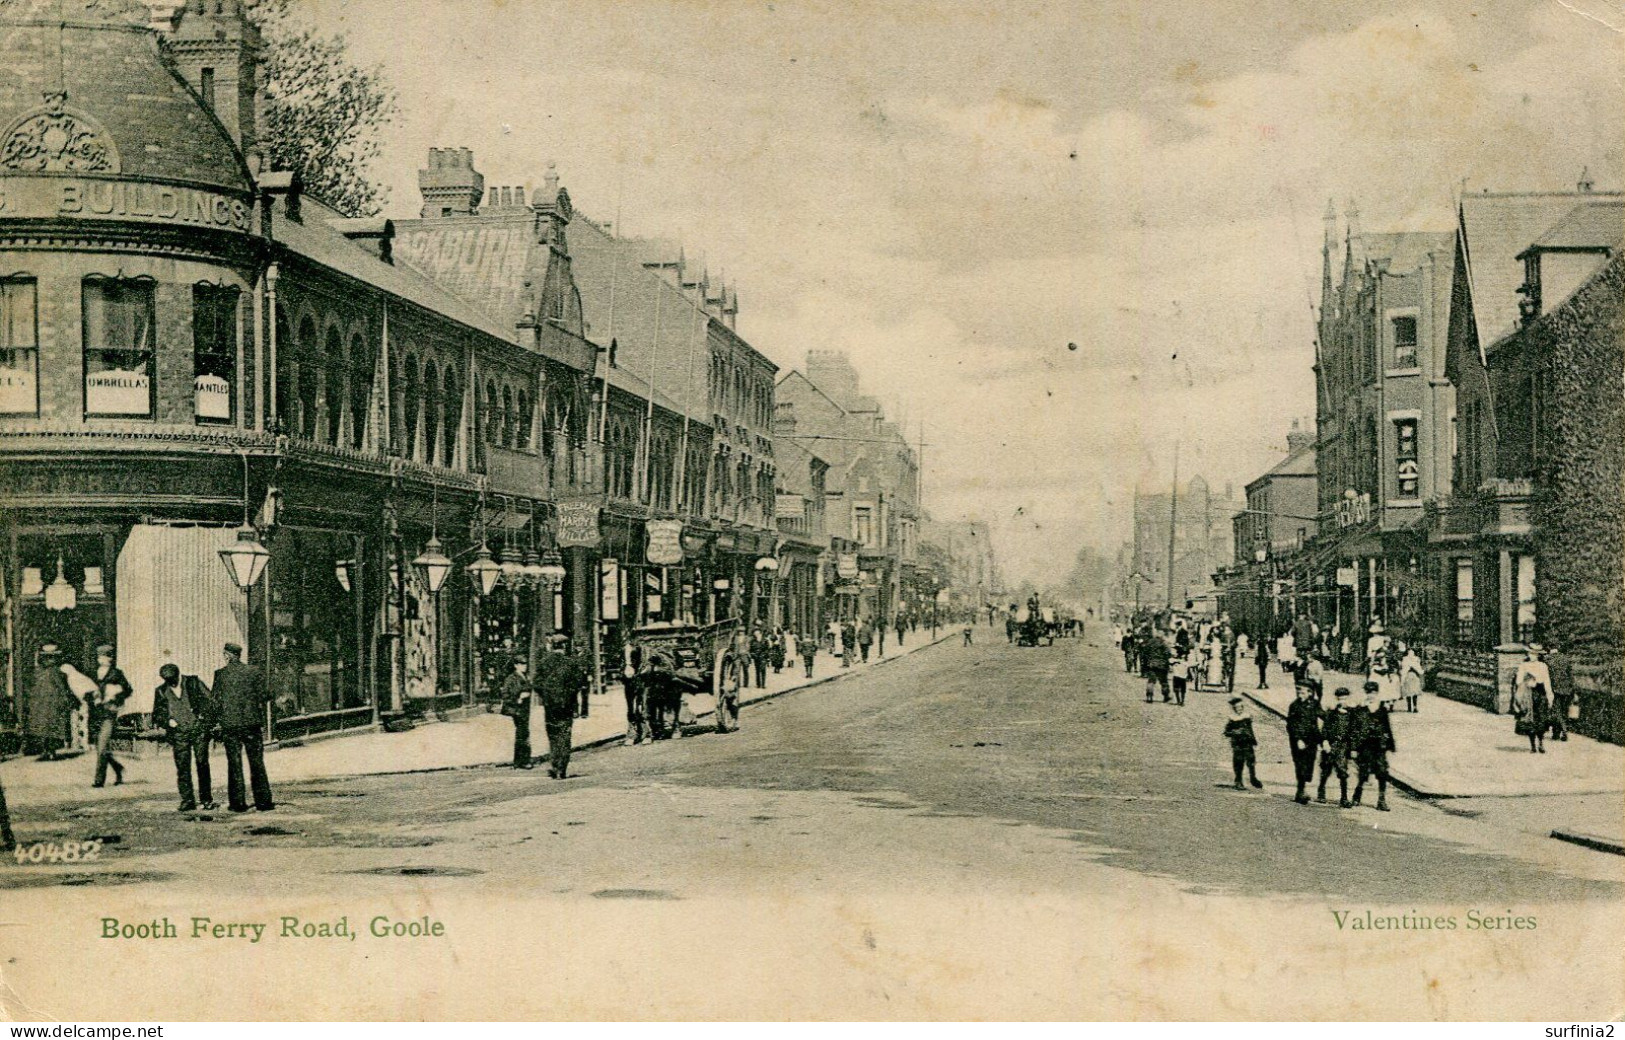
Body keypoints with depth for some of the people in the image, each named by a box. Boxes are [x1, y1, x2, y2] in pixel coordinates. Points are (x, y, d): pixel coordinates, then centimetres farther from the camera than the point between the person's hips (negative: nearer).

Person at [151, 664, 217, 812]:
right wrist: (167, 721, -4)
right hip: (179, 734, 2)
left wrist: (208, 721, -5)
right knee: (182, 768, -2)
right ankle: (187, 800, 4)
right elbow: (157, 713, 15)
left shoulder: (193, 683, 2)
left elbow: (209, 701, 3)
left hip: (199, 730, -2)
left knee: (202, 765, -4)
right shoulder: (161, 691, 8)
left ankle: (206, 799, 2)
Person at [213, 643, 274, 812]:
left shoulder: (220, 674, -3)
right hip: (252, 722, 1)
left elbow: (216, 700, -1)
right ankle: (263, 801, 3)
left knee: (234, 764, 6)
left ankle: (238, 802, 5)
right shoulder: (254, 672, -1)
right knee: (257, 763, 5)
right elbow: (263, 696, -4)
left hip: (229, 724, -1)